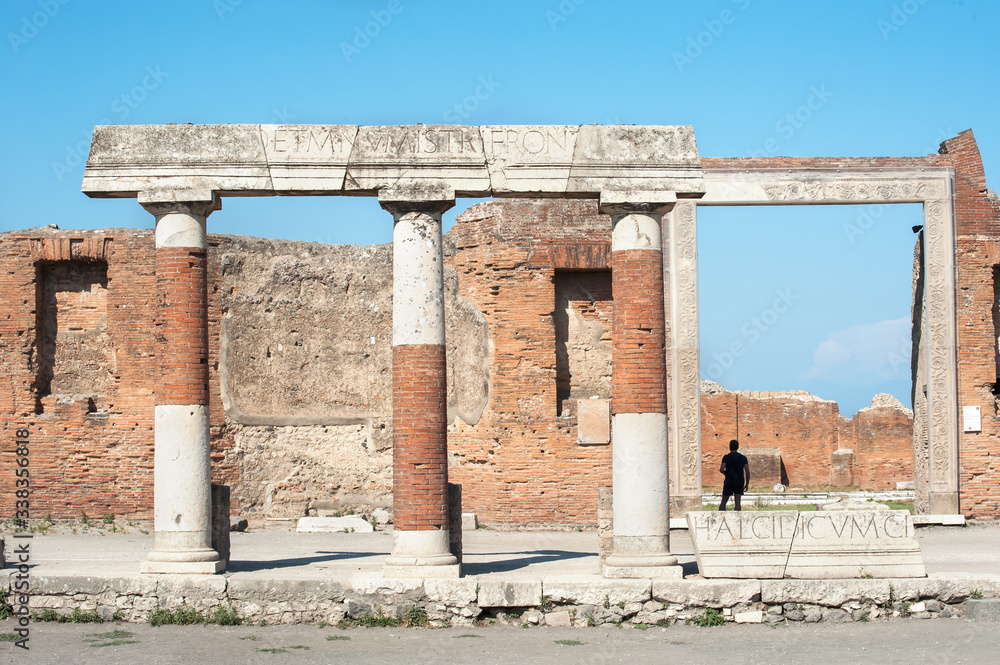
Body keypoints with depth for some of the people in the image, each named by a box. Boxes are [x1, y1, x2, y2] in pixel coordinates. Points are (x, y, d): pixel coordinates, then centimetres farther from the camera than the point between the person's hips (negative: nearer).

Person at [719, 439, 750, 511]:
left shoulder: (726, 458, -4)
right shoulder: (743, 458, 1)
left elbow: (721, 470, -16)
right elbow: (747, 471, -6)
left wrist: (726, 473, 7)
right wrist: (747, 484, 3)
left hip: (729, 482, -1)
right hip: (740, 483, 1)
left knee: (723, 502, 10)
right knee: (737, 503, -2)